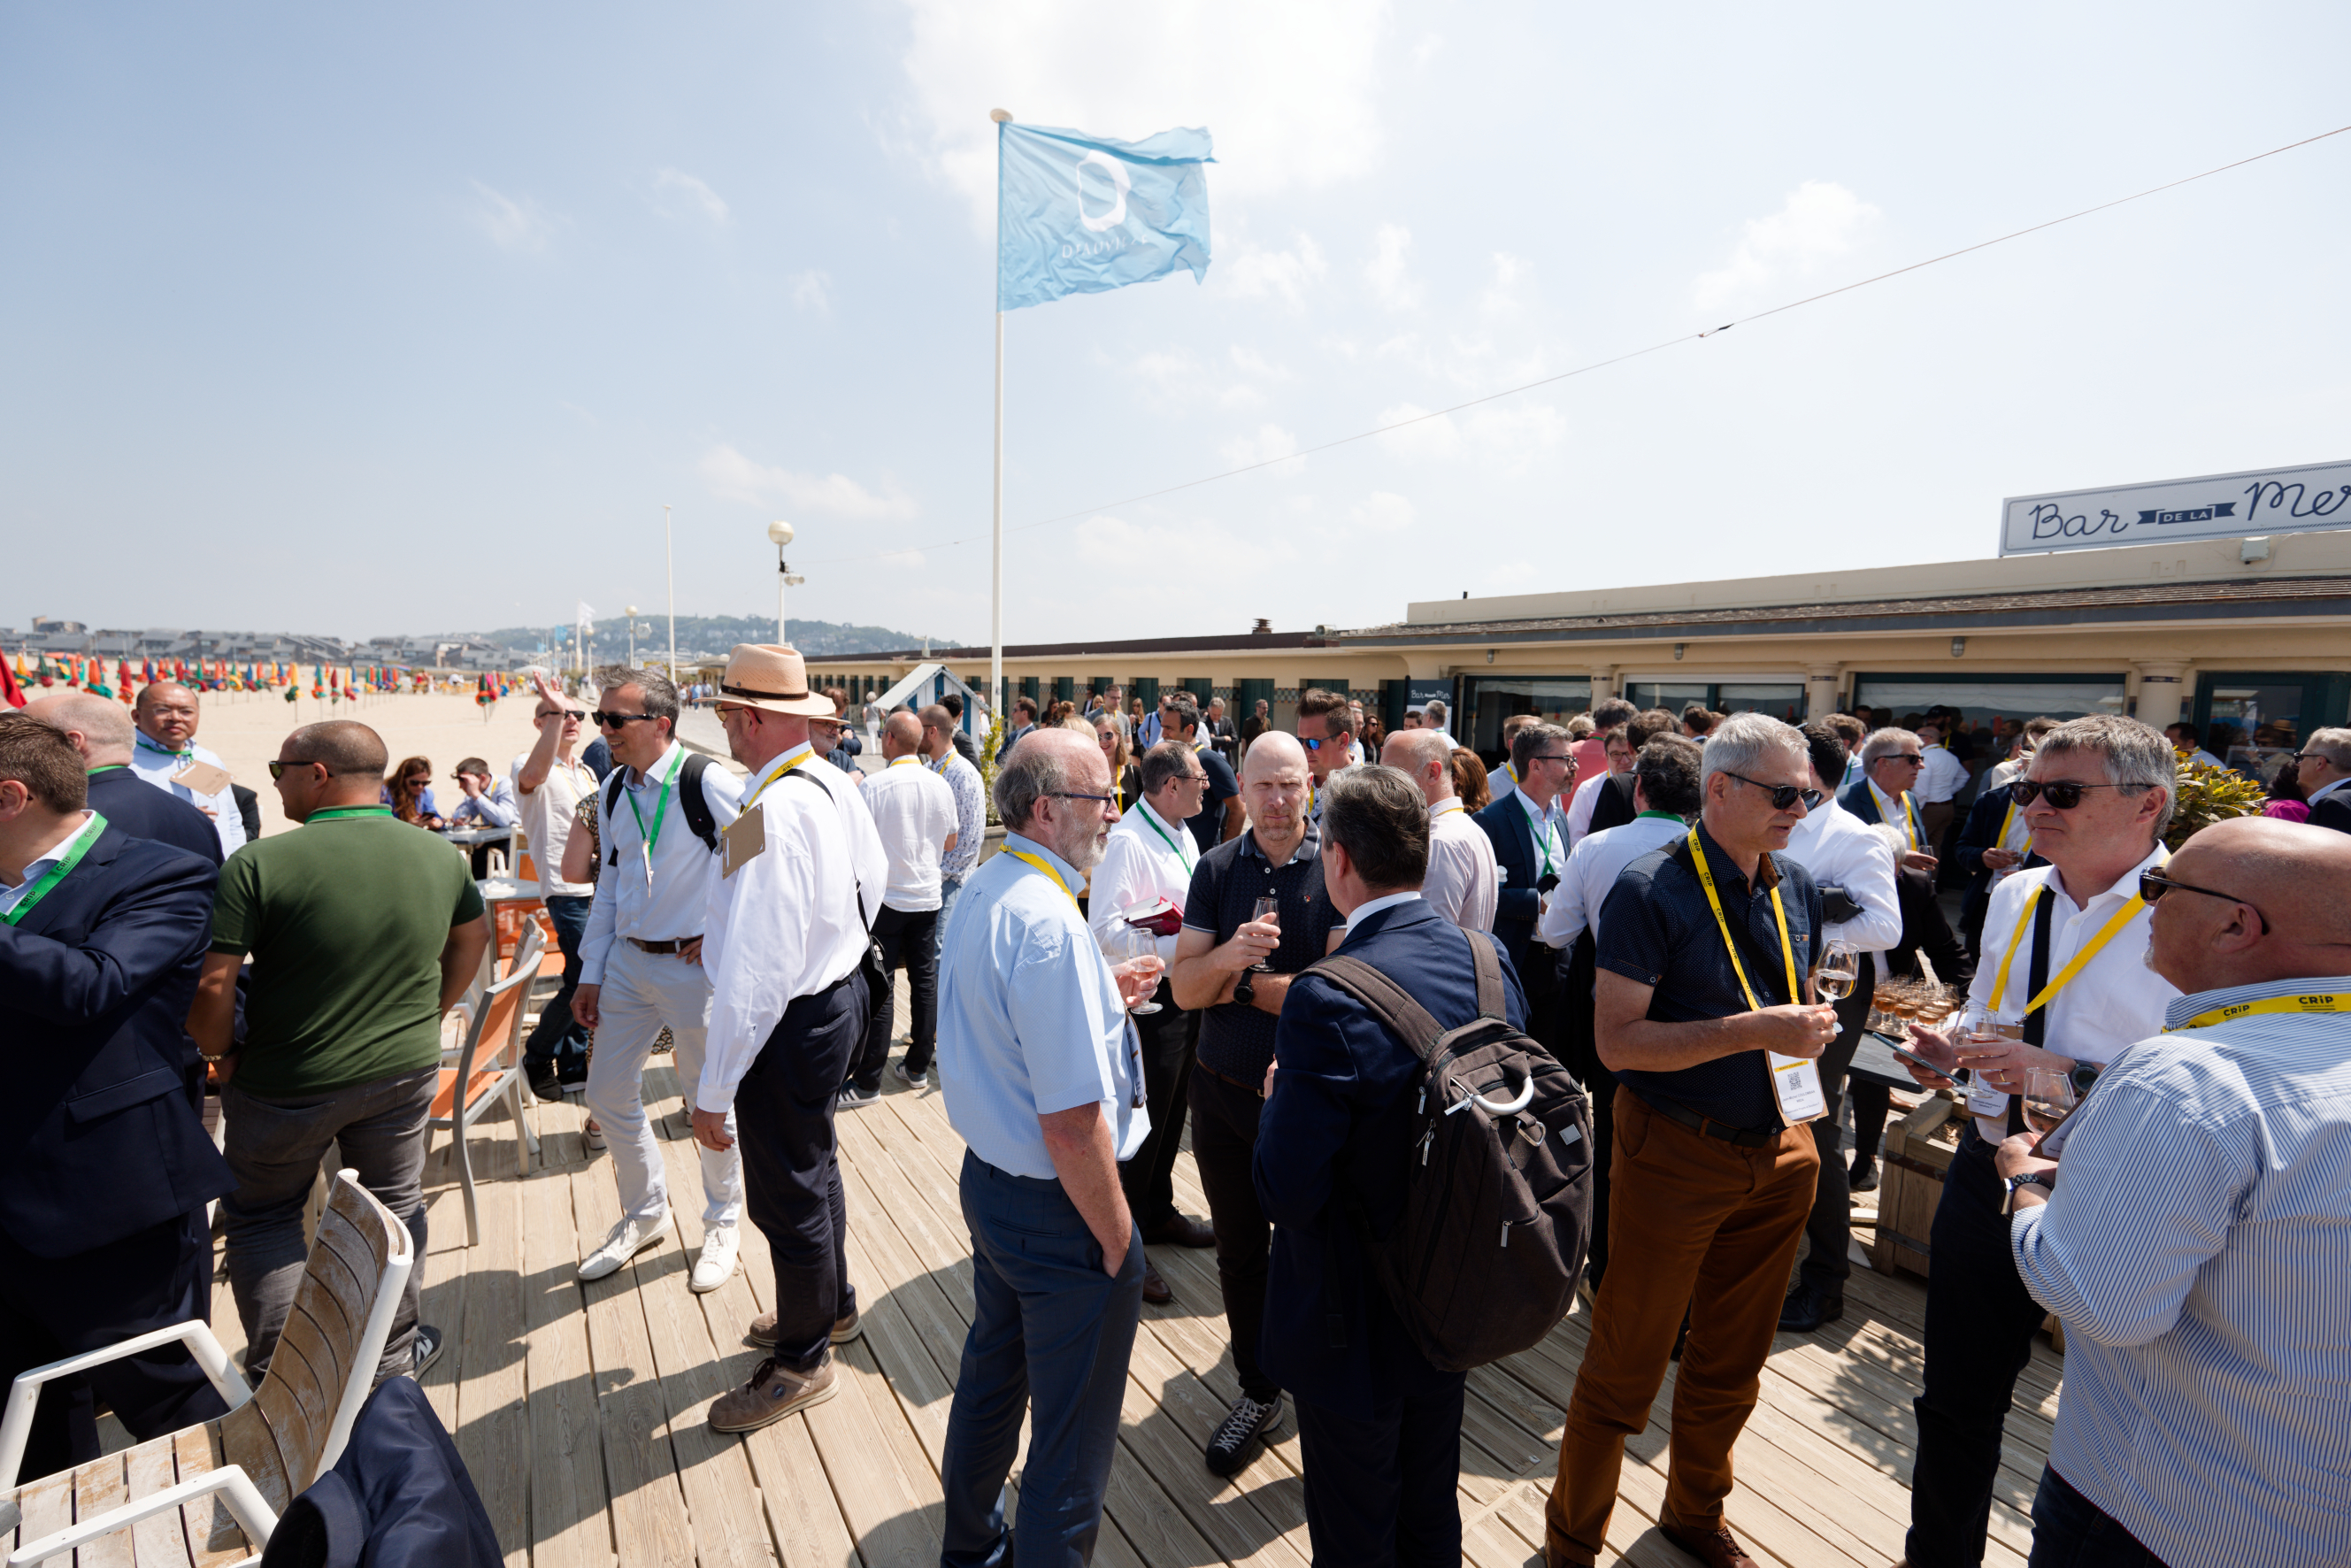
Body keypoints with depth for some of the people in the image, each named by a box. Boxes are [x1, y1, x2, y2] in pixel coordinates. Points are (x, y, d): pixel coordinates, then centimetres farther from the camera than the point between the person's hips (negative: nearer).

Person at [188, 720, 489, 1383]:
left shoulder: (260, 863, -20)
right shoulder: (442, 857, -5)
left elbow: (210, 986, -20)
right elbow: (474, 937, 10)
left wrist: (224, 1054, -2)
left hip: (287, 1083, -3)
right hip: (405, 1071, 3)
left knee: (264, 1215, 20)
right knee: (395, 1206, 19)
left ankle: (276, 1371, 29)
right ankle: (394, 1350, 33)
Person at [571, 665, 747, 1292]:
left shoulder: (708, 783, -18)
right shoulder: (612, 793, 5)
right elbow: (608, 887, 13)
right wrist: (591, 974, 11)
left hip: (693, 964, -7)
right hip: (627, 960, 7)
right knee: (608, 1093, 15)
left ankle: (722, 1224, 30)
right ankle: (645, 1215, 38)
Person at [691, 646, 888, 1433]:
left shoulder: (771, 813, -29)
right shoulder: (839, 785, -1)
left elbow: (756, 970, -29)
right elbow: (876, 876, 15)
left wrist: (714, 1089, -21)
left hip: (790, 1022, -9)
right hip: (841, 990, 10)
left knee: (787, 1192, 10)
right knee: (813, 1165, 27)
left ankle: (802, 1363, 32)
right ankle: (829, 1303, 50)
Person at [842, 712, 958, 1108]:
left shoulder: (875, 785, -15)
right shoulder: (941, 785, 0)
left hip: (886, 898, -4)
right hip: (928, 897, 5)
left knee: (879, 988, 0)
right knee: (925, 979, 14)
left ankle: (868, 1081, 8)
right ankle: (920, 1062, 24)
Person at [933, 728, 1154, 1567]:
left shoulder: (979, 892, 1)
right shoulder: (1049, 925, -29)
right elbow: (1073, 1124, -28)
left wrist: (1098, 998, 9)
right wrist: (1117, 1239, -15)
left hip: (987, 1176, 10)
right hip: (1058, 1209, -10)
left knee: (992, 1372, 30)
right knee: (1073, 1431, 12)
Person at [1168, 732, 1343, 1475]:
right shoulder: (1216, 869, -2)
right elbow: (1184, 988, -6)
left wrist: (1240, 982, -11)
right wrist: (1231, 954, -26)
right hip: (1223, 1092, 3)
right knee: (1239, 1254, 18)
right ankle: (1258, 1392, 41)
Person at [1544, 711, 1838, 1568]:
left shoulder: (1798, 888, 4)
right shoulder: (1652, 889, -17)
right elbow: (1617, 1039, -21)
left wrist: (1807, 1027, -1)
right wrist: (1756, 1030, -26)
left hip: (1777, 1152, 7)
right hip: (1676, 1156, -6)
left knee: (1730, 1366, 24)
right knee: (1624, 1368, 9)